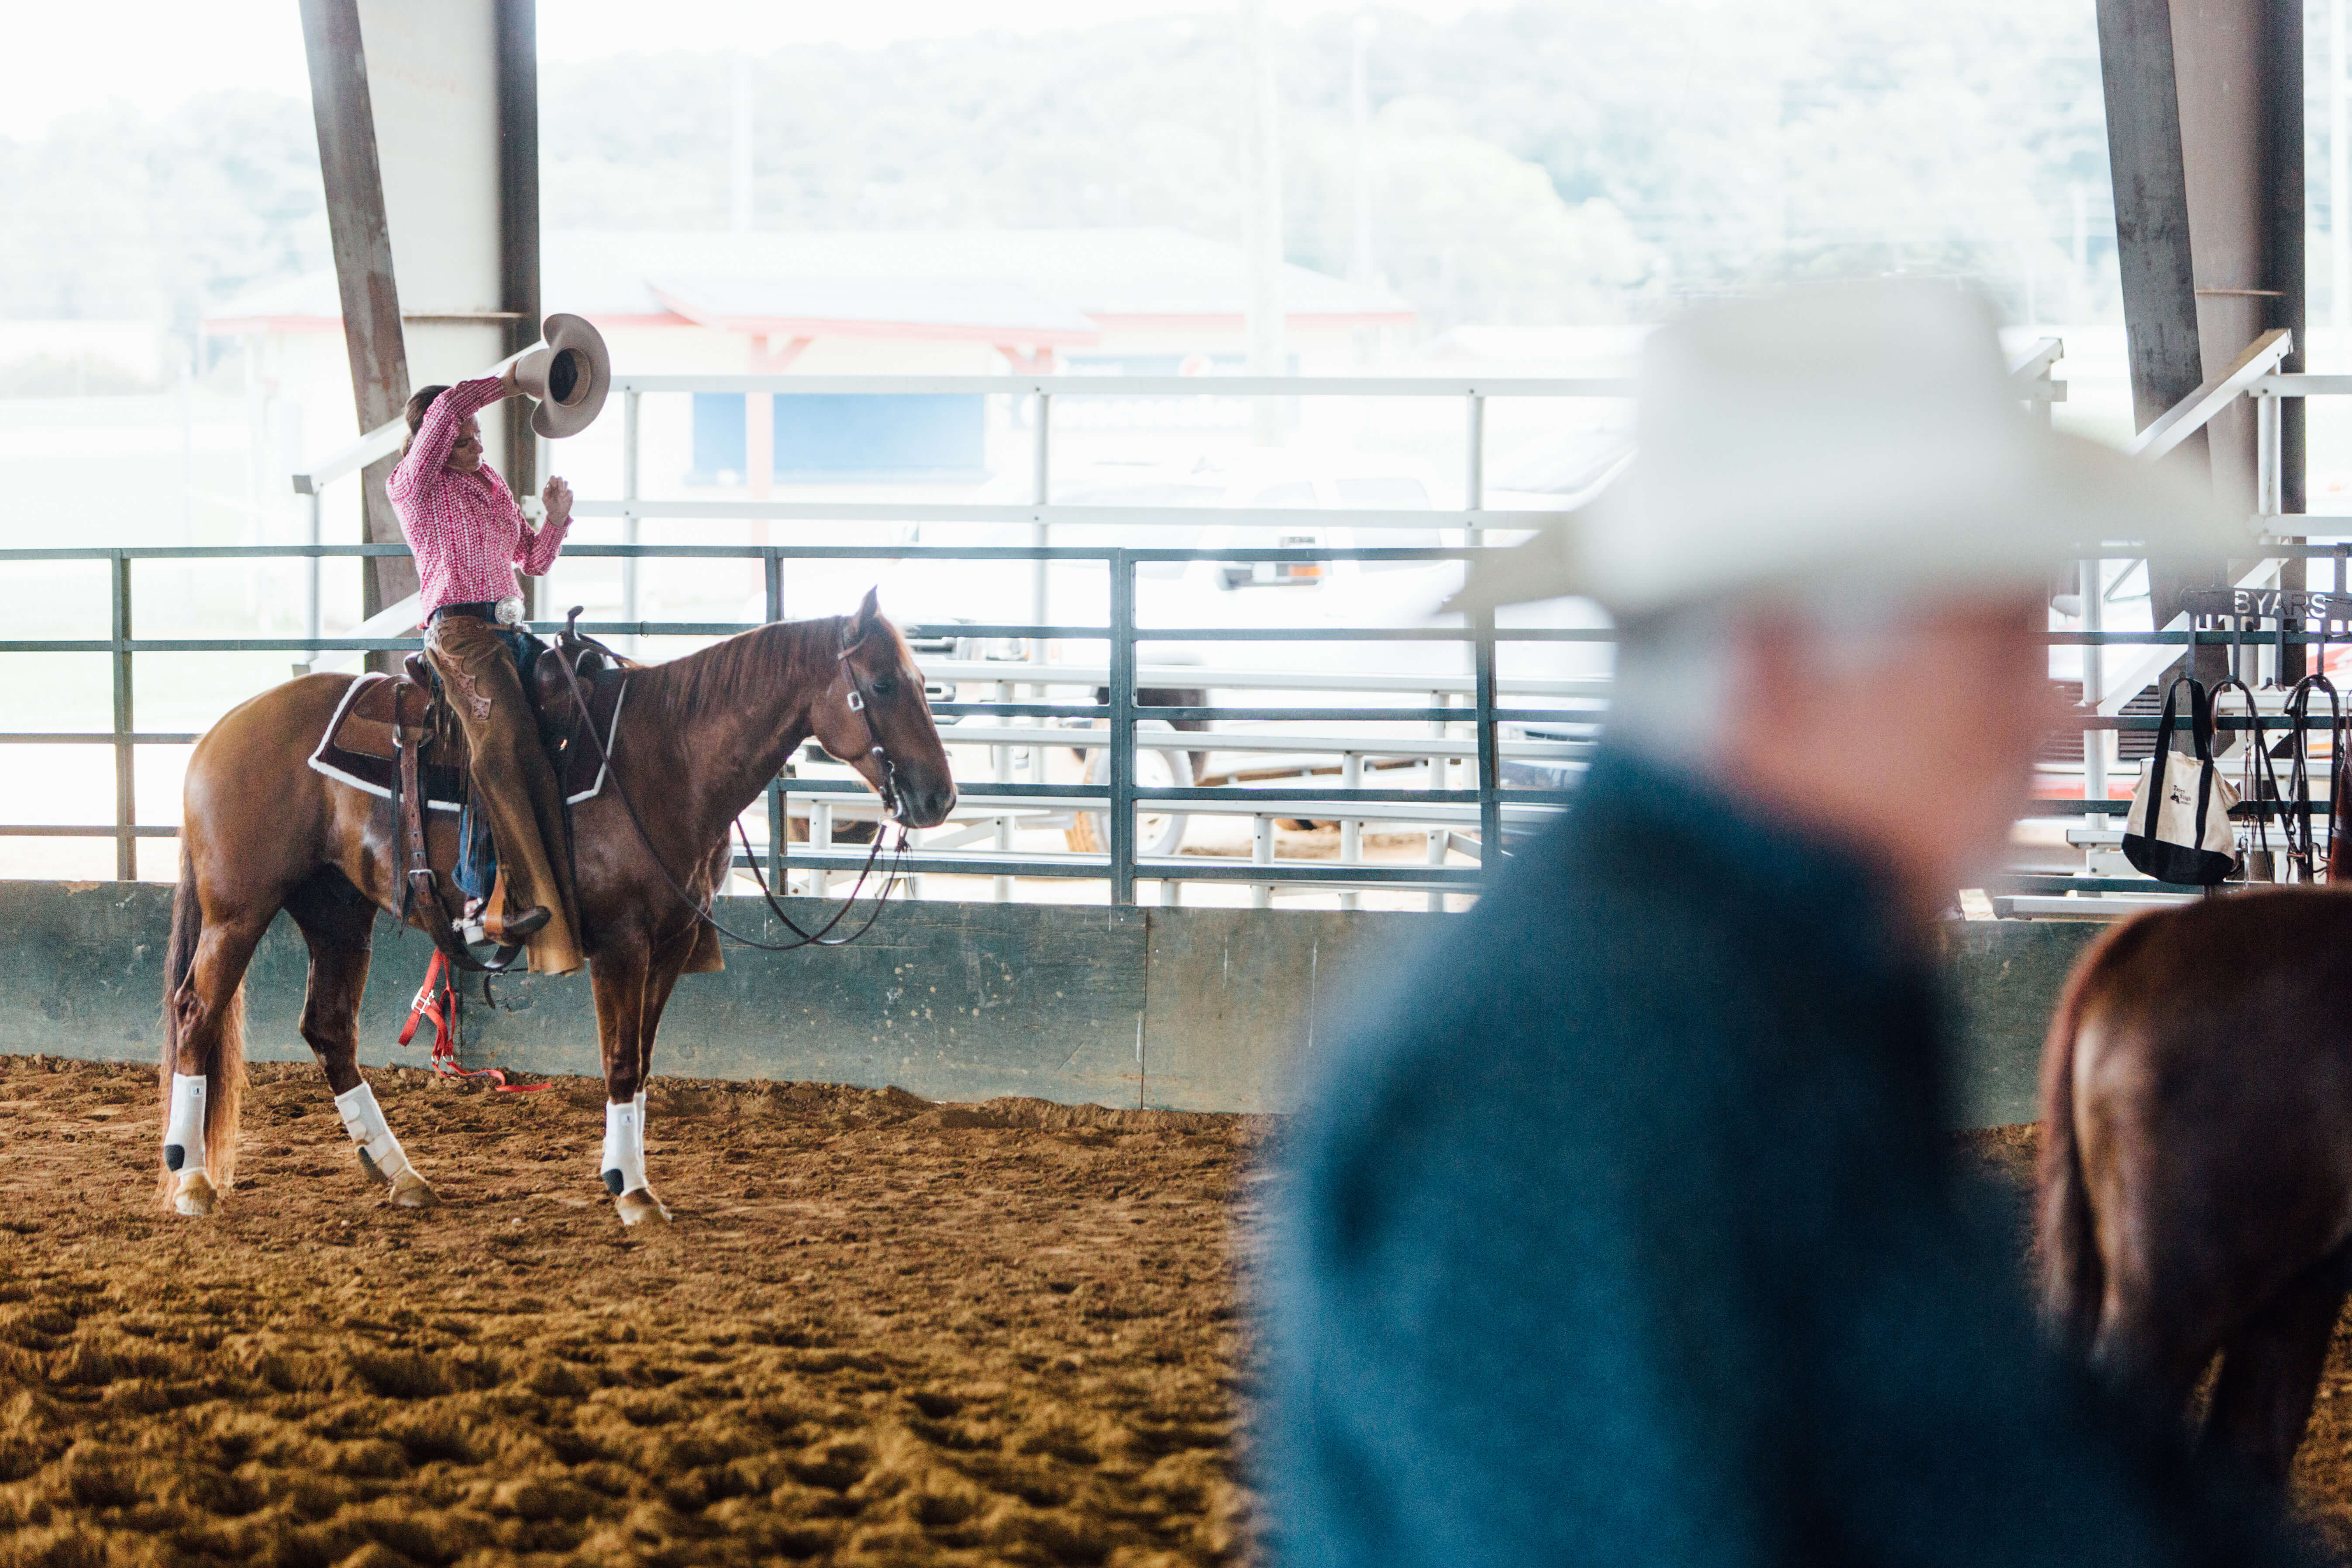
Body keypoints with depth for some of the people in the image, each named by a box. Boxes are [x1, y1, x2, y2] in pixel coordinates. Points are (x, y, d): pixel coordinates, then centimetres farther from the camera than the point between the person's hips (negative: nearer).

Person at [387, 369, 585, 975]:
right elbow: (446, 408, -15)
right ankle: (515, 900, -34)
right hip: (456, 629, -8)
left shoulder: (491, 486, 23)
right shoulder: (414, 485, 1)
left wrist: (557, 518, 7)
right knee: (506, 743, -26)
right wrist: (508, 384, -5)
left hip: (505, 628, 8)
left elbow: (534, 561, 25)